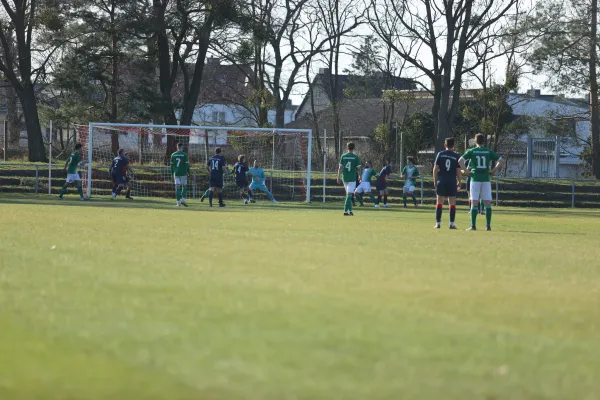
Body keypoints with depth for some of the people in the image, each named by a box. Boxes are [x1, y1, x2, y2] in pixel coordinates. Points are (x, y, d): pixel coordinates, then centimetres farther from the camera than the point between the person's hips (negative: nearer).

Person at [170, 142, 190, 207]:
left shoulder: (173, 155, 5)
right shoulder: (184, 154, -5)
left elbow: (172, 165, 9)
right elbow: (187, 165, -6)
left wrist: (172, 174, 15)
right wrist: (188, 173, 1)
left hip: (176, 173, 2)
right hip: (183, 173, -2)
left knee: (177, 187, 2)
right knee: (184, 186, 10)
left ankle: (178, 202, -1)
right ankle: (183, 199, -6)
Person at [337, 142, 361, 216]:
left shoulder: (343, 156, 3)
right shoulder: (356, 157, -4)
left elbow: (340, 167, 0)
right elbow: (358, 168, -4)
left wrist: (338, 177, 4)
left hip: (344, 178, 3)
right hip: (352, 178, -3)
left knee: (348, 194, 16)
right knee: (349, 195, -5)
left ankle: (350, 210, 17)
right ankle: (345, 211, -13)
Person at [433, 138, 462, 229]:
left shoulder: (440, 154, 1)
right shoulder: (456, 156, -1)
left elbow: (435, 168, 1)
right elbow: (458, 171, 0)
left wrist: (435, 180, 10)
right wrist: (459, 182, 11)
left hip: (441, 181, 1)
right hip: (452, 182, -1)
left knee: (439, 202, 4)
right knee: (452, 203, 3)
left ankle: (438, 223, 2)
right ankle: (451, 223, -1)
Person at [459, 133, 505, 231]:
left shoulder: (471, 151, 1)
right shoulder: (489, 152, 5)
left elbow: (460, 160, -9)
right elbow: (501, 161, 3)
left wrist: (466, 171, -2)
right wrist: (494, 170, 6)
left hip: (475, 179, -1)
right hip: (486, 179, 1)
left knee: (474, 203, 0)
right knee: (487, 203, 5)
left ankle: (473, 226, -5)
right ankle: (488, 226, 1)